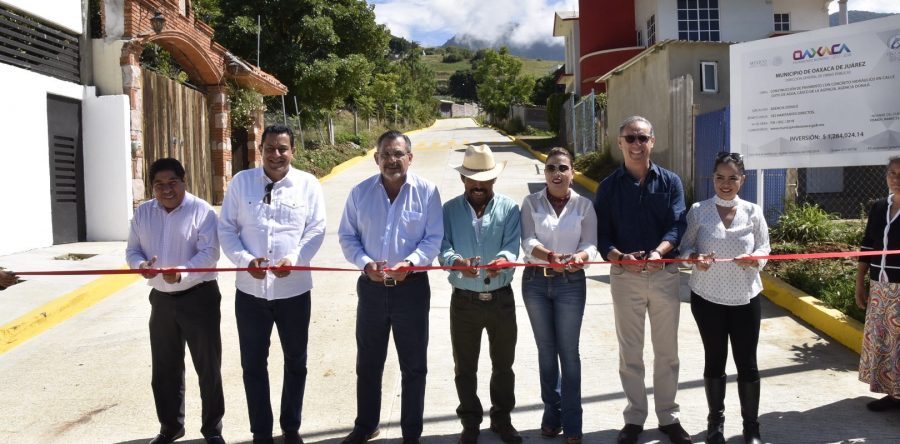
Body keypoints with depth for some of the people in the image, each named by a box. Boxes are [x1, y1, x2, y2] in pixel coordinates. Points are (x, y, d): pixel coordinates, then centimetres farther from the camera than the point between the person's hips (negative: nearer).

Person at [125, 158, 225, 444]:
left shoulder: (201, 211, -11)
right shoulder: (142, 213, 6)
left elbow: (209, 253, -18)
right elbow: (132, 250, 8)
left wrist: (182, 272, -34)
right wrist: (141, 264, -15)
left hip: (199, 297, -5)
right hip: (161, 299, 5)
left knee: (208, 366, 3)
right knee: (164, 368, 15)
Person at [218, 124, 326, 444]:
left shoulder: (308, 184, -3)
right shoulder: (241, 182, 0)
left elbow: (316, 229, -3)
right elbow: (226, 228, 0)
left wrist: (295, 257, -20)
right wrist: (245, 260, -16)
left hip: (294, 289, 0)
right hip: (250, 290, 1)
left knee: (296, 361, 14)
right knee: (253, 364, 10)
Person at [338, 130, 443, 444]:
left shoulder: (427, 192, -7)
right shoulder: (360, 192, 1)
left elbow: (434, 238, -6)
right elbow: (347, 236, 3)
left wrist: (409, 263, -23)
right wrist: (365, 263, -14)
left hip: (411, 287, -2)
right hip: (371, 286, 2)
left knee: (413, 365, 9)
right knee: (368, 362, 15)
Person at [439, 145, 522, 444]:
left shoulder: (509, 208, -1)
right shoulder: (450, 209, -1)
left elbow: (513, 246, -14)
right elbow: (443, 248, -12)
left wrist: (502, 260, -37)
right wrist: (457, 262, -35)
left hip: (501, 298, 0)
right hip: (464, 300, 0)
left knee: (503, 364, 15)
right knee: (465, 367, 11)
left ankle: (502, 418, 35)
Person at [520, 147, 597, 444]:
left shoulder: (584, 205, 1)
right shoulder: (531, 203, 1)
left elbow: (590, 243, -6)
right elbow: (528, 241, -10)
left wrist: (581, 257, -29)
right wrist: (549, 256, -30)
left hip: (570, 283, -1)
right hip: (535, 281, 1)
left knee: (569, 352, 2)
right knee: (546, 350, 12)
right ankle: (552, 413, 28)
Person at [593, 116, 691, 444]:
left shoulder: (670, 182, 3)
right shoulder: (609, 186, 2)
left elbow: (677, 226, -7)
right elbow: (601, 235, -3)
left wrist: (657, 253, -26)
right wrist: (621, 258, -23)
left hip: (665, 275, 1)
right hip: (624, 277, 0)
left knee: (667, 352, 11)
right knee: (630, 353, 9)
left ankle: (668, 417, 26)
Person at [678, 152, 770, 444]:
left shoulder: (753, 212, 0)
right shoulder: (698, 211, -3)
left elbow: (764, 249, 2)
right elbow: (684, 246, -1)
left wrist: (755, 259, -20)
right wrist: (694, 258, -22)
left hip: (745, 297, 1)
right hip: (707, 297, 0)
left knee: (747, 362, 5)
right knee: (714, 360, 11)